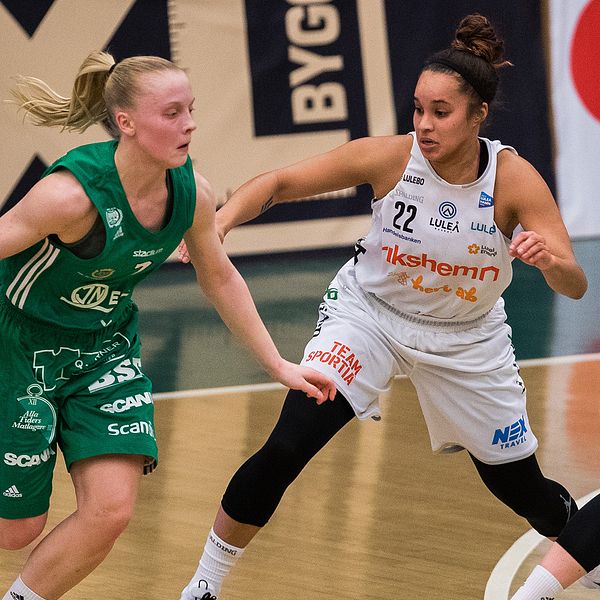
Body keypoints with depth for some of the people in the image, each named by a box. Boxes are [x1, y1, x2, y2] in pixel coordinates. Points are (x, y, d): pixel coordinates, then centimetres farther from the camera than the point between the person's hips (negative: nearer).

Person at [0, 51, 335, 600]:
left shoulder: (192, 192, -12)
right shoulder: (73, 193, -31)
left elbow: (220, 276, 6)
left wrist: (278, 365, 9)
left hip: (107, 347, 5)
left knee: (112, 510, -8)